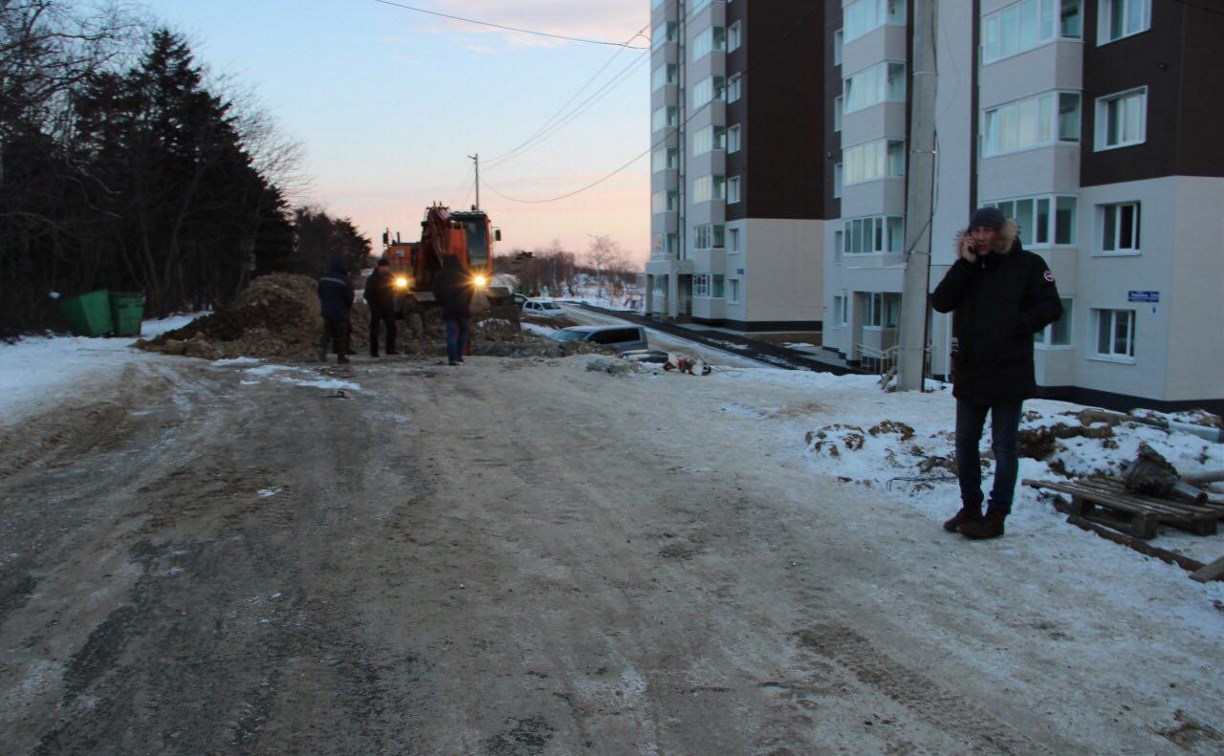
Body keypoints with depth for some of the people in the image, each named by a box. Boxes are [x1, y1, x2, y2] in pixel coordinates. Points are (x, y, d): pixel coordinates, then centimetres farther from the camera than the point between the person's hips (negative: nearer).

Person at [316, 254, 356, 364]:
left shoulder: (323, 278, 3)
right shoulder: (345, 280, -16)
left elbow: (320, 294, 11)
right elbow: (349, 297, -10)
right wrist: (347, 308, 9)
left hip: (326, 310, 5)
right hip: (340, 312, -5)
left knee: (326, 332, 14)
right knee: (341, 334, 4)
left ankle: (322, 349, -7)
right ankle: (341, 357, 7)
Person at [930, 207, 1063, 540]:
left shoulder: (1027, 264, -1)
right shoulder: (967, 267, 11)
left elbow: (1051, 307, -5)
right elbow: (940, 302, -4)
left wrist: (1018, 326, -19)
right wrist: (965, 264, -10)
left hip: (1009, 373, -5)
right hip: (969, 372, 5)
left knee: (1004, 447, 2)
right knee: (965, 443, 12)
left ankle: (996, 515, 9)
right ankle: (970, 508, 25)